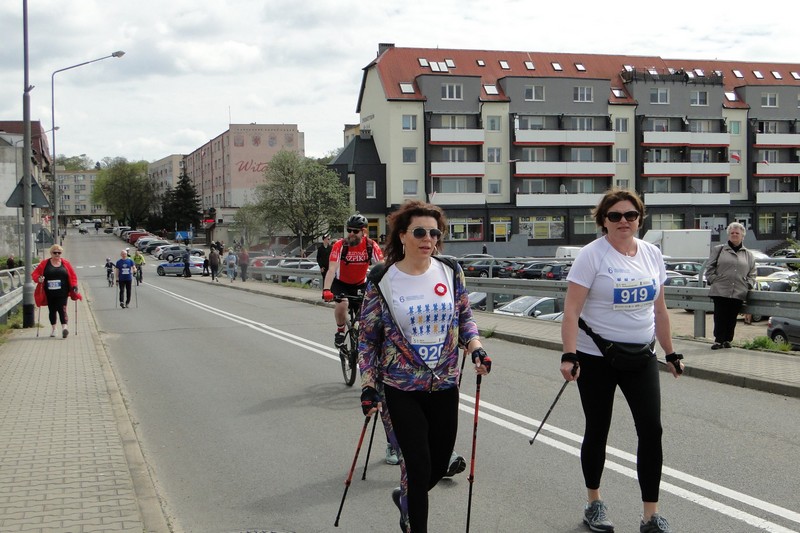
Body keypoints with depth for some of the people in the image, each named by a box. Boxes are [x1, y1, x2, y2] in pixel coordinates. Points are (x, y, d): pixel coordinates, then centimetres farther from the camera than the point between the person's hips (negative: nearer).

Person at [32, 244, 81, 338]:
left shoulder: (65, 263, 7)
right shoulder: (44, 264, 5)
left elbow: (73, 276, 10)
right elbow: (34, 274, 7)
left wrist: (74, 286, -2)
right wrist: (39, 279, -13)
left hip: (62, 292, -1)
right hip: (50, 293, 1)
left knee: (62, 309, -12)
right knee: (52, 310, 9)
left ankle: (64, 327, -20)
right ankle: (53, 328, 23)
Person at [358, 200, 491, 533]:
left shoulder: (450, 272, -2)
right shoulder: (382, 280, -10)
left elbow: (464, 316, 11)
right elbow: (368, 338, -3)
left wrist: (475, 347, -7)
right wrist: (368, 385, -6)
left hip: (445, 384, 4)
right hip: (401, 389, -4)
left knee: (440, 464, 12)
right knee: (419, 466, -5)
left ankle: (405, 498, 44)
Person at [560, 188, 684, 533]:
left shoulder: (652, 254, 5)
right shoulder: (592, 255, -11)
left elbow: (659, 310, 13)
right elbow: (572, 309, -15)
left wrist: (671, 353, 14)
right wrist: (569, 355, -24)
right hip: (596, 358, -4)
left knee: (651, 430, -4)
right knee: (597, 431, 9)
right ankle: (594, 503, 28)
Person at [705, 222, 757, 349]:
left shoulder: (749, 255, 16)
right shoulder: (718, 250, 10)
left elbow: (752, 273, 18)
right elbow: (710, 268, 8)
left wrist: (748, 284, 4)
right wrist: (713, 280, -3)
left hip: (739, 293, 2)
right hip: (720, 291, -2)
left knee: (732, 317, 4)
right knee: (720, 316, -5)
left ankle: (727, 340, 16)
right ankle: (719, 340, 1)